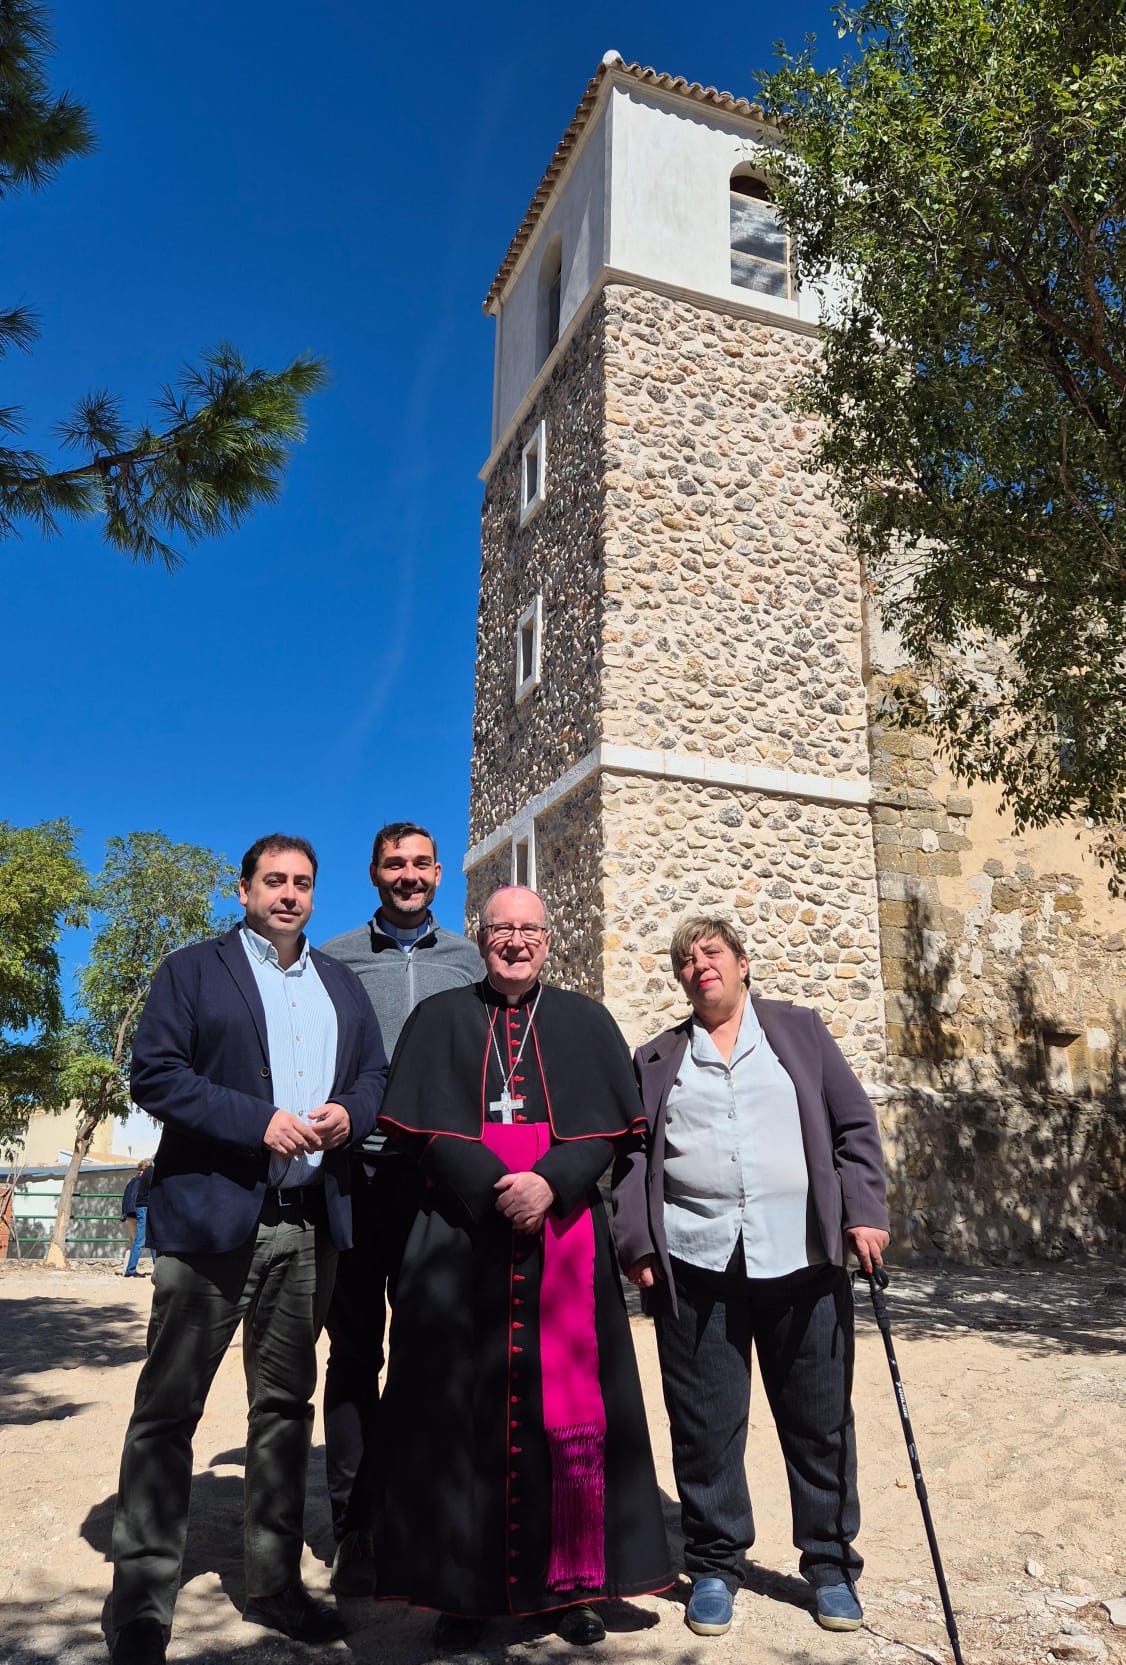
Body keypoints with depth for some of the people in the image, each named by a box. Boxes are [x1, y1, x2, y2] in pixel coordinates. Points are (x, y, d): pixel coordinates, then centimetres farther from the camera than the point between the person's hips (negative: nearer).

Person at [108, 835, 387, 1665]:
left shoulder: (342, 986, 16)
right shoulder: (193, 970, 2)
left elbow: (375, 1072, 16)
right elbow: (155, 1073, -9)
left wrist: (348, 1113, -7)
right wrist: (259, 1121, -18)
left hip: (308, 1221, 5)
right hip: (211, 1214, -4)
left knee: (286, 1404, 14)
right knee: (168, 1408, 2)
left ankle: (276, 1581, 28)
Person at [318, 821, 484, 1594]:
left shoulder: (467, 959, 10)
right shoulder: (337, 958, 6)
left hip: (441, 1174, 1)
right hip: (358, 1171, -1)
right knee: (356, 1350, 7)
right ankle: (355, 1527, 17)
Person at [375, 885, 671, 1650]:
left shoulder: (585, 1023, 10)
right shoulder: (438, 1020, 7)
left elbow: (606, 1125, 1)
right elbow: (431, 1126, -3)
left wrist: (550, 1183, -16)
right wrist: (497, 1188, -16)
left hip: (565, 1232, 1)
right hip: (462, 1235, -1)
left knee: (571, 1406, 2)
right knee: (464, 1407, 2)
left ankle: (575, 1583, 15)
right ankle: (463, 1587, 14)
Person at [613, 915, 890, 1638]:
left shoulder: (799, 1030, 9)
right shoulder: (655, 1060, 11)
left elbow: (854, 1124, 6)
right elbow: (632, 1159, 8)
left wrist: (865, 1211, -3)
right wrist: (638, 1245, -1)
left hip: (803, 1258, 0)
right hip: (696, 1265, 1)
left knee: (820, 1421, 10)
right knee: (705, 1425, 7)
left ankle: (831, 1565, 28)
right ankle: (714, 1566, 25)